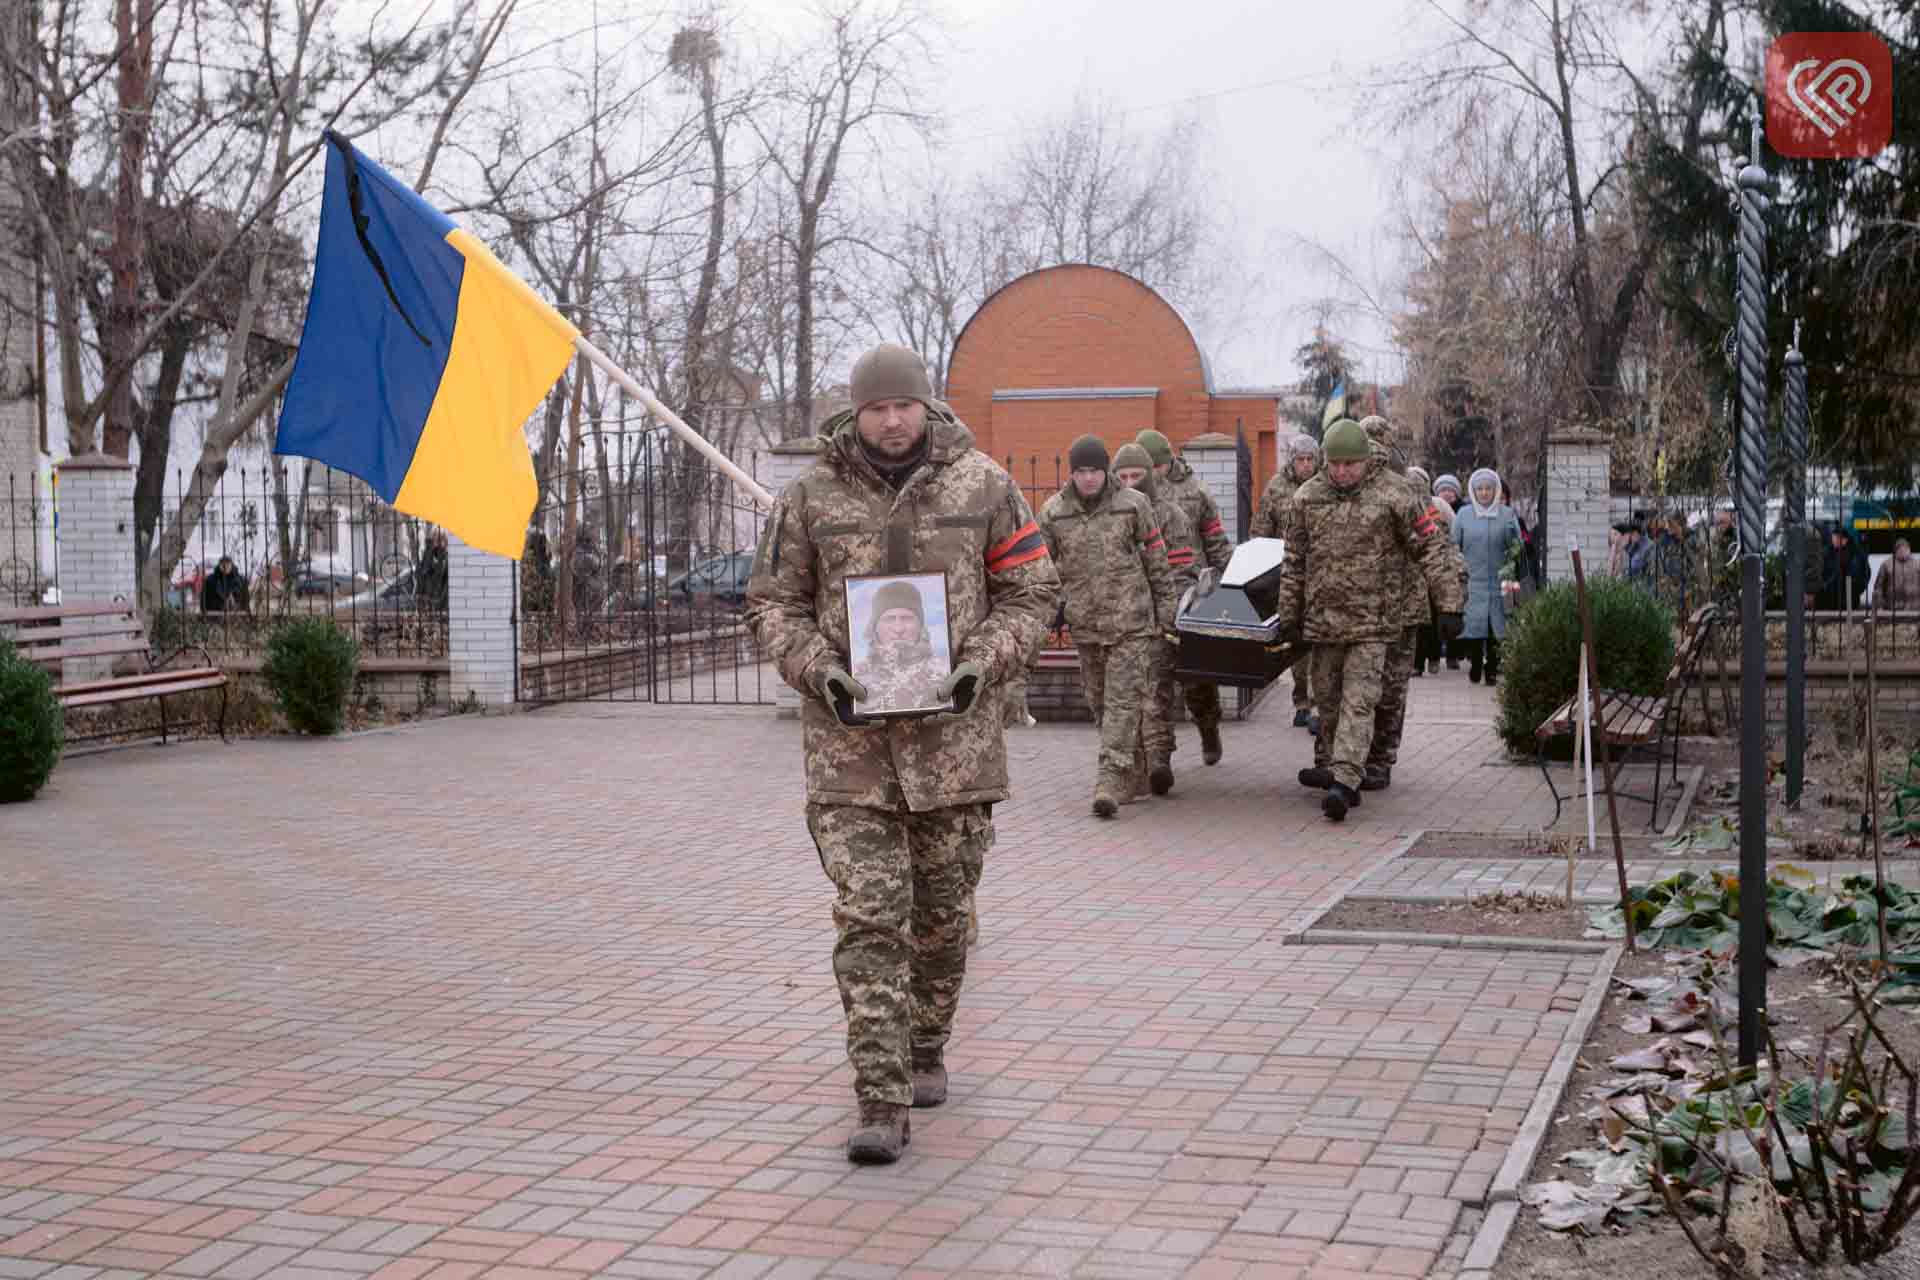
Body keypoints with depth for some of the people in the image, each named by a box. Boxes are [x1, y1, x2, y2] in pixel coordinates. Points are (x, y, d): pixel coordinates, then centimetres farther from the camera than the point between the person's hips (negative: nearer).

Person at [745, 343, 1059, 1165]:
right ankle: (881, 1105, -6)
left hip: (953, 735, 1)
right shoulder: (811, 498, 3)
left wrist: (983, 662, -10)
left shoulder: (983, 487, 2)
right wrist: (819, 670, -10)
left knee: (943, 913, 14)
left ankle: (927, 1050, 37)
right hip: (849, 741, -1)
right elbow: (772, 603, 7)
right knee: (869, 919, -8)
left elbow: (1030, 591, 6)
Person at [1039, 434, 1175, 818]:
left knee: (1123, 700, -10)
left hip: (1131, 621, -3)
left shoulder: (1133, 504, -3)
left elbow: (1157, 562, 3)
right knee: (1101, 703, 11)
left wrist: (1164, 612, 3)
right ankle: (1133, 775, 26)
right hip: (1084, 624, 3)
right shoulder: (1054, 512, 2)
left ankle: (1111, 780, -13)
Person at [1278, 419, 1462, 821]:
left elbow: (1430, 548, -1)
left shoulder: (1391, 495, -4)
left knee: (1358, 701, -10)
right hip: (1322, 618, 4)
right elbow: (1294, 561, 13)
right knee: (1328, 699, 13)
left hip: (1372, 620, -4)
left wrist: (1448, 603, -5)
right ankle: (1328, 766, 29)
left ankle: (1343, 781, -16)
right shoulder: (1308, 497, 6)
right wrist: (1289, 615, 12)